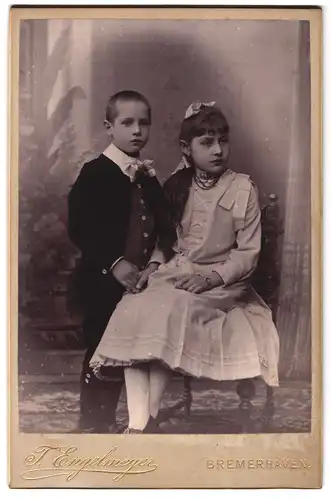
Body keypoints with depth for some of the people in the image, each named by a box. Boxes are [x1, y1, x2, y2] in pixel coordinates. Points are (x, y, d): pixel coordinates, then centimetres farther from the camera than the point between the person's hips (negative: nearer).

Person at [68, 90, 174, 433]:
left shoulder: (148, 177, 11)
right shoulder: (94, 173, -10)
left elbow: (158, 228, 12)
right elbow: (79, 229, -18)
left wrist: (154, 262, -8)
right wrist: (114, 263, -27)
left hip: (137, 281, 6)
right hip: (103, 282, -6)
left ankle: (108, 420, 31)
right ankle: (92, 424, 19)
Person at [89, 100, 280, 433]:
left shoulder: (243, 189, -3)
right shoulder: (177, 186, 9)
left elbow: (248, 253, -6)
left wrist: (212, 277, -19)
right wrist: (154, 265, -2)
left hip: (221, 283, -4)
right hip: (173, 274, 4)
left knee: (170, 313, -32)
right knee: (134, 310, -25)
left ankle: (146, 418, -22)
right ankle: (136, 422, -30)